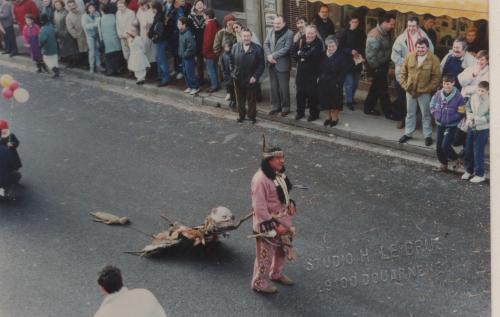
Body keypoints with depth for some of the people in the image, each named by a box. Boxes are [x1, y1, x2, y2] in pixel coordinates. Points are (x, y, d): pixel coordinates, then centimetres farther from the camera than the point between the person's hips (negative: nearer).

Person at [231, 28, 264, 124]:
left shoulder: (257, 49, -8)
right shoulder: (235, 47, 1)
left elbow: (261, 65, -7)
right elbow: (232, 62, 6)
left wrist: (255, 76, -13)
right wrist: (233, 72, -4)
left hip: (251, 79, -3)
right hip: (238, 79, 3)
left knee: (252, 99, 9)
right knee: (240, 99, 14)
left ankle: (252, 116, 22)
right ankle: (241, 115, 29)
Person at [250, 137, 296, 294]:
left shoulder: (279, 173, -1)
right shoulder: (260, 180, -29)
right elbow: (260, 209, -27)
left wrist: (290, 203, -1)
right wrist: (275, 226, -23)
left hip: (283, 221, 9)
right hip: (268, 225, -9)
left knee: (282, 249, 25)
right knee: (265, 254, 8)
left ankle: (276, 274, 48)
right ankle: (259, 282, 28)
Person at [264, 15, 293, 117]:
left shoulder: (289, 33, -9)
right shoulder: (272, 32, 10)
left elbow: (287, 48, -16)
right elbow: (266, 44, 8)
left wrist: (273, 56, -16)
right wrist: (268, 56, -10)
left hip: (282, 65, -6)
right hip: (272, 64, 6)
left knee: (284, 88, 0)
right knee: (274, 87, 12)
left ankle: (285, 108, 10)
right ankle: (275, 106, 22)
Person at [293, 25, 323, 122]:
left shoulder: (318, 43, -14)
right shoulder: (301, 41, 3)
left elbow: (311, 54, -26)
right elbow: (293, 51, -1)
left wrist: (300, 54, -10)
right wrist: (304, 55, -15)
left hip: (312, 73, -5)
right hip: (301, 71, 5)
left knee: (312, 93, 0)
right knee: (300, 92, 13)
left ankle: (314, 113, 14)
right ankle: (300, 112, 27)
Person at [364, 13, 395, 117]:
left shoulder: (386, 33, 5)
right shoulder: (375, 35, -23)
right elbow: (370, 54, -22)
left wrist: (387, 64, 8)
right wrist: (375, 68, -16)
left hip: (384, 64, 9)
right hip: (377, 66, -9)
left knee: (376, 87, 16)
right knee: (383, 89, -1)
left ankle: (368, 107, 28)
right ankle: (388, 112, 8)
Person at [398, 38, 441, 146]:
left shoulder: (434, 60, -11)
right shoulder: (409, 57, 0)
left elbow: (436, 77, -12)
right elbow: (403, 72, 7)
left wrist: (426, 89, -16)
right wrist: (405, 85, -4)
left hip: (424, 92, -4)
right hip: (410, 91, 4)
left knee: (426, 114, 7)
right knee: (410, 113, 17)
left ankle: (428, 136, 19)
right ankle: (408, 133, 29)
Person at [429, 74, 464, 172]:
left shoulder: (458, 96, -16)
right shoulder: (438, 94, -4)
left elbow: (460, 113, -10)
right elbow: (432, 105, 13)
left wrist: (450, 118, -16)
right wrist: (435, 114, 1)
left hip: (451, 126, -5)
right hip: (440, 124, 5)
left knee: (445, 145, -13)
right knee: (438, 146, 9)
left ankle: (454, 159, 14)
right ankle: (443, 164, 28)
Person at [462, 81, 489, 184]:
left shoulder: (489, 101, -17)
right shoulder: (473, 97, -3)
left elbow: (489, 117, -19)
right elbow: (467, 107, 12)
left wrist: (478, 119, -25)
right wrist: (469, 116, -5)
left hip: (482, 129, -6)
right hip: (471, 128, 6)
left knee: (478, 152, -3)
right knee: (468, 150, 14)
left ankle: (480, 174, 11)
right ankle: (469, 170, 33)